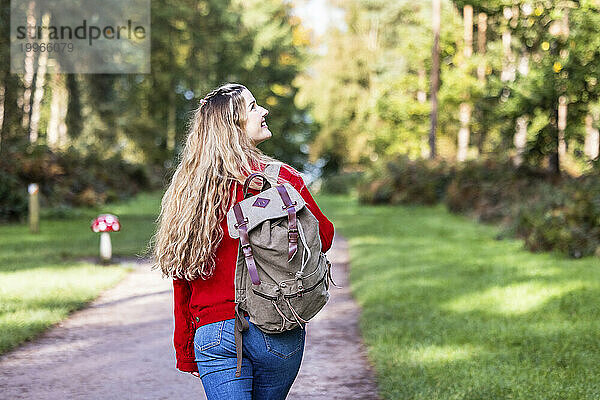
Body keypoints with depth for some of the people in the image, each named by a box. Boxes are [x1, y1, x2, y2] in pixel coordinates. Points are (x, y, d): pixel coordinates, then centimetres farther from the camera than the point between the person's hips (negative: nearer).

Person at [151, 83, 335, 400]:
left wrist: (186, 355, 15)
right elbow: (323, 237, 5)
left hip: (214, 334, 1)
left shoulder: (186, 191, 2)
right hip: (278, 334, -1)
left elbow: (181, 281, 6)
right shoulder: (281, 179, -8)